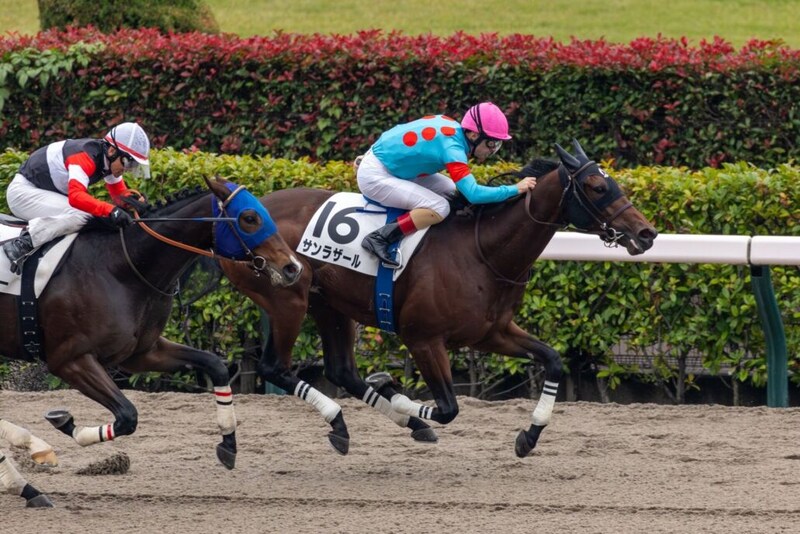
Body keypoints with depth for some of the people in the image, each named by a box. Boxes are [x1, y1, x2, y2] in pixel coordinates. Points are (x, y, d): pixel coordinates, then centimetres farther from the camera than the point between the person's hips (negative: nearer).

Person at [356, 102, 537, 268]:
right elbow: (473, 194, -34)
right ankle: (379, 238, -21)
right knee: (440, 208, -22)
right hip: (374, 177, -10)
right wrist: (516, 189, -27)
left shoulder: (451, 126, -1)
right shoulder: (453, 148, -26)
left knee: (452, 191, 10)